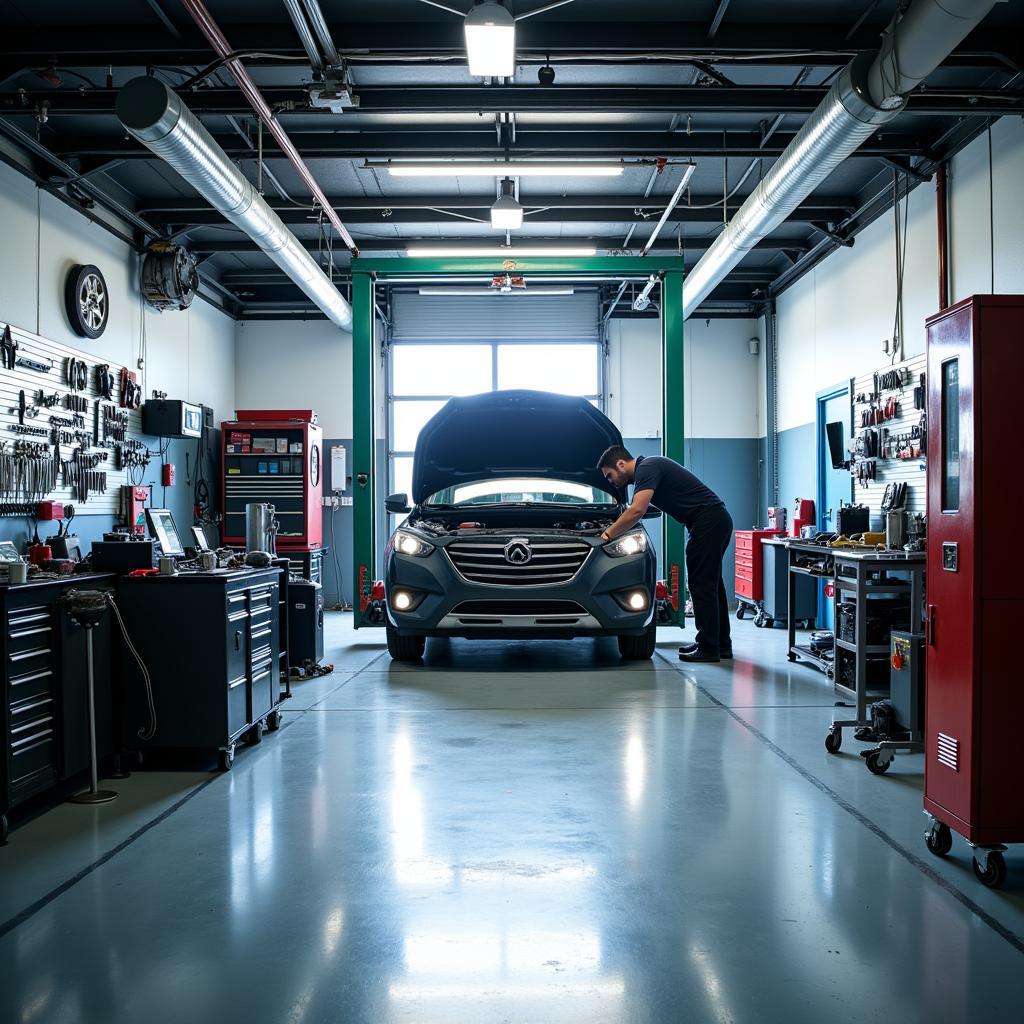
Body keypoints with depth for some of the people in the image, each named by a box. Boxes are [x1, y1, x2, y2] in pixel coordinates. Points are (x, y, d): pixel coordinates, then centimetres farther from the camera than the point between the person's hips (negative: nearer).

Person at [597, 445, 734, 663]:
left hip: (708, 521, -10)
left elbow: (637, 511, -25)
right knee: (711, 584, 15)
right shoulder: (648, 467, 19)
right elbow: (636, 511, 30)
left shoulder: (647, 468, -13)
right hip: (718, 520, 10)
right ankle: (721, 645, 23)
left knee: (702, 585, -6)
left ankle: (708, 649, -2)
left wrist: (609, 533, -16)